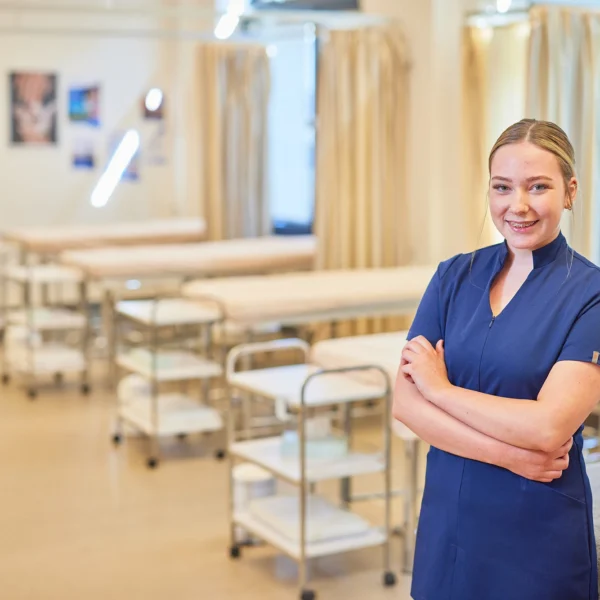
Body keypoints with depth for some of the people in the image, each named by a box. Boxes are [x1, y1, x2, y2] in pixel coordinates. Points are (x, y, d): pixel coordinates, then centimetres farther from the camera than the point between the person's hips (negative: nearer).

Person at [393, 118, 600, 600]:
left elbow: (549, 426, -21)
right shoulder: (455, 276, 1)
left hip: (538, 533, -3)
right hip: (448, 517, 4)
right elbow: (405, 403, -6)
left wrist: (441, 388, -10)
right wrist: (509, 454, -17)